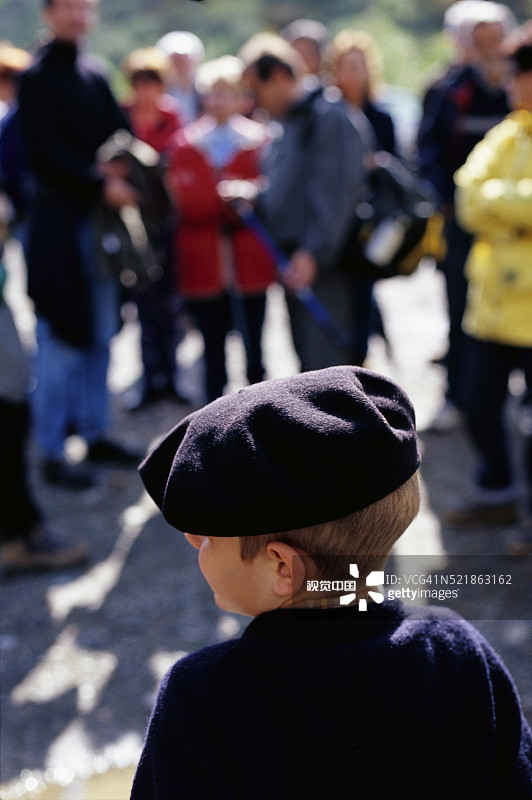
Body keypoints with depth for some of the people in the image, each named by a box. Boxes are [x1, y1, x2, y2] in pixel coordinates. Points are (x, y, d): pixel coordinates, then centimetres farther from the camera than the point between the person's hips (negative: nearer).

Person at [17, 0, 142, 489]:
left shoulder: (94, 76, 14)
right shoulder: (37, 77, -6)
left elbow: (120, 133, 11)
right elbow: (46, 152, -14)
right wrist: (100, 185, -19)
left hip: (101, 218, 7)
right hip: (62, 222, -7)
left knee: (100, 335, 12)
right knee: (63, 339, -4)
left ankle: (95, 434, 23)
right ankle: (53, 453, 3)